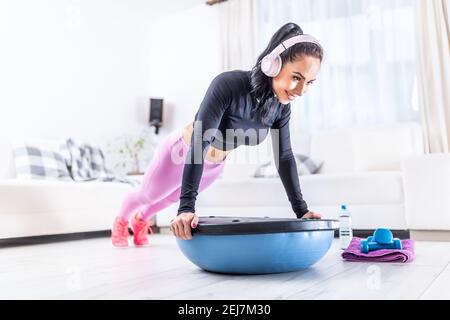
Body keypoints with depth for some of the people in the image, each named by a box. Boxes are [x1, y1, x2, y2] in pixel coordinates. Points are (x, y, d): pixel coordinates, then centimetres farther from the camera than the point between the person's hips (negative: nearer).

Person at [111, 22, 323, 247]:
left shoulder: (282, 106, -19)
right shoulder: (229, 85, -39)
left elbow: (284, 157, -10)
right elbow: (199, 143, -43)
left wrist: (301, 210, -12)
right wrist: (186, 207, -49)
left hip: (214, 166, 5)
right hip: (181, 152, -5)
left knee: (171, 197, 32)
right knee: (147, 195, 23)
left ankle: (141, 219, 64)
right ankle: (121, 221, 58)